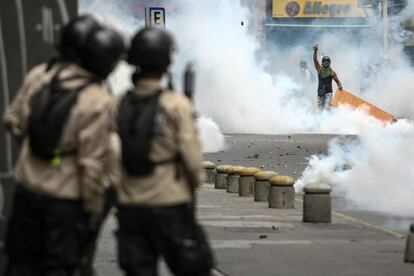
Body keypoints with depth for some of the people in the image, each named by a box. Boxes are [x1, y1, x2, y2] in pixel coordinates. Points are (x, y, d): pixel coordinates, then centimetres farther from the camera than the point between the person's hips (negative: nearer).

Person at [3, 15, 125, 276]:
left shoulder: (39, 75, -7)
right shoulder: (97, 100, -22)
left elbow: (14, 121, 3)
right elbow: (92, 163, -19)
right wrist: (94, 207, -6)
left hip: (28, 186, 5)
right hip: (66, 196, -5)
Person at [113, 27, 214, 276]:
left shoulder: (118, 105, 0)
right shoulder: (176, 105, -12)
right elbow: (192, 158, -12)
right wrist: (196, 181, 7)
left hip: (130, 207, 4)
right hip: (170, 206, -4)